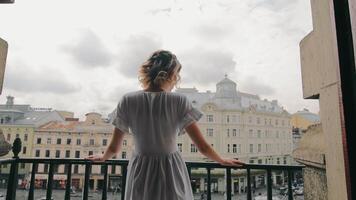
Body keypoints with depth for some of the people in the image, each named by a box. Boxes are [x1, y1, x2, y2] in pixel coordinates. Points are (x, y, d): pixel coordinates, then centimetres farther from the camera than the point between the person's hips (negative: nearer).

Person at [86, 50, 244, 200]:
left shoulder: (128, 101, -9)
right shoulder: (179, 102, -13)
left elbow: (114, 148, -1)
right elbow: (203, 147, -9)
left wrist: (102, 157, 21)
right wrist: (222, 161, 10)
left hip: (140, 173, 1)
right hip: (171, 173, -1)